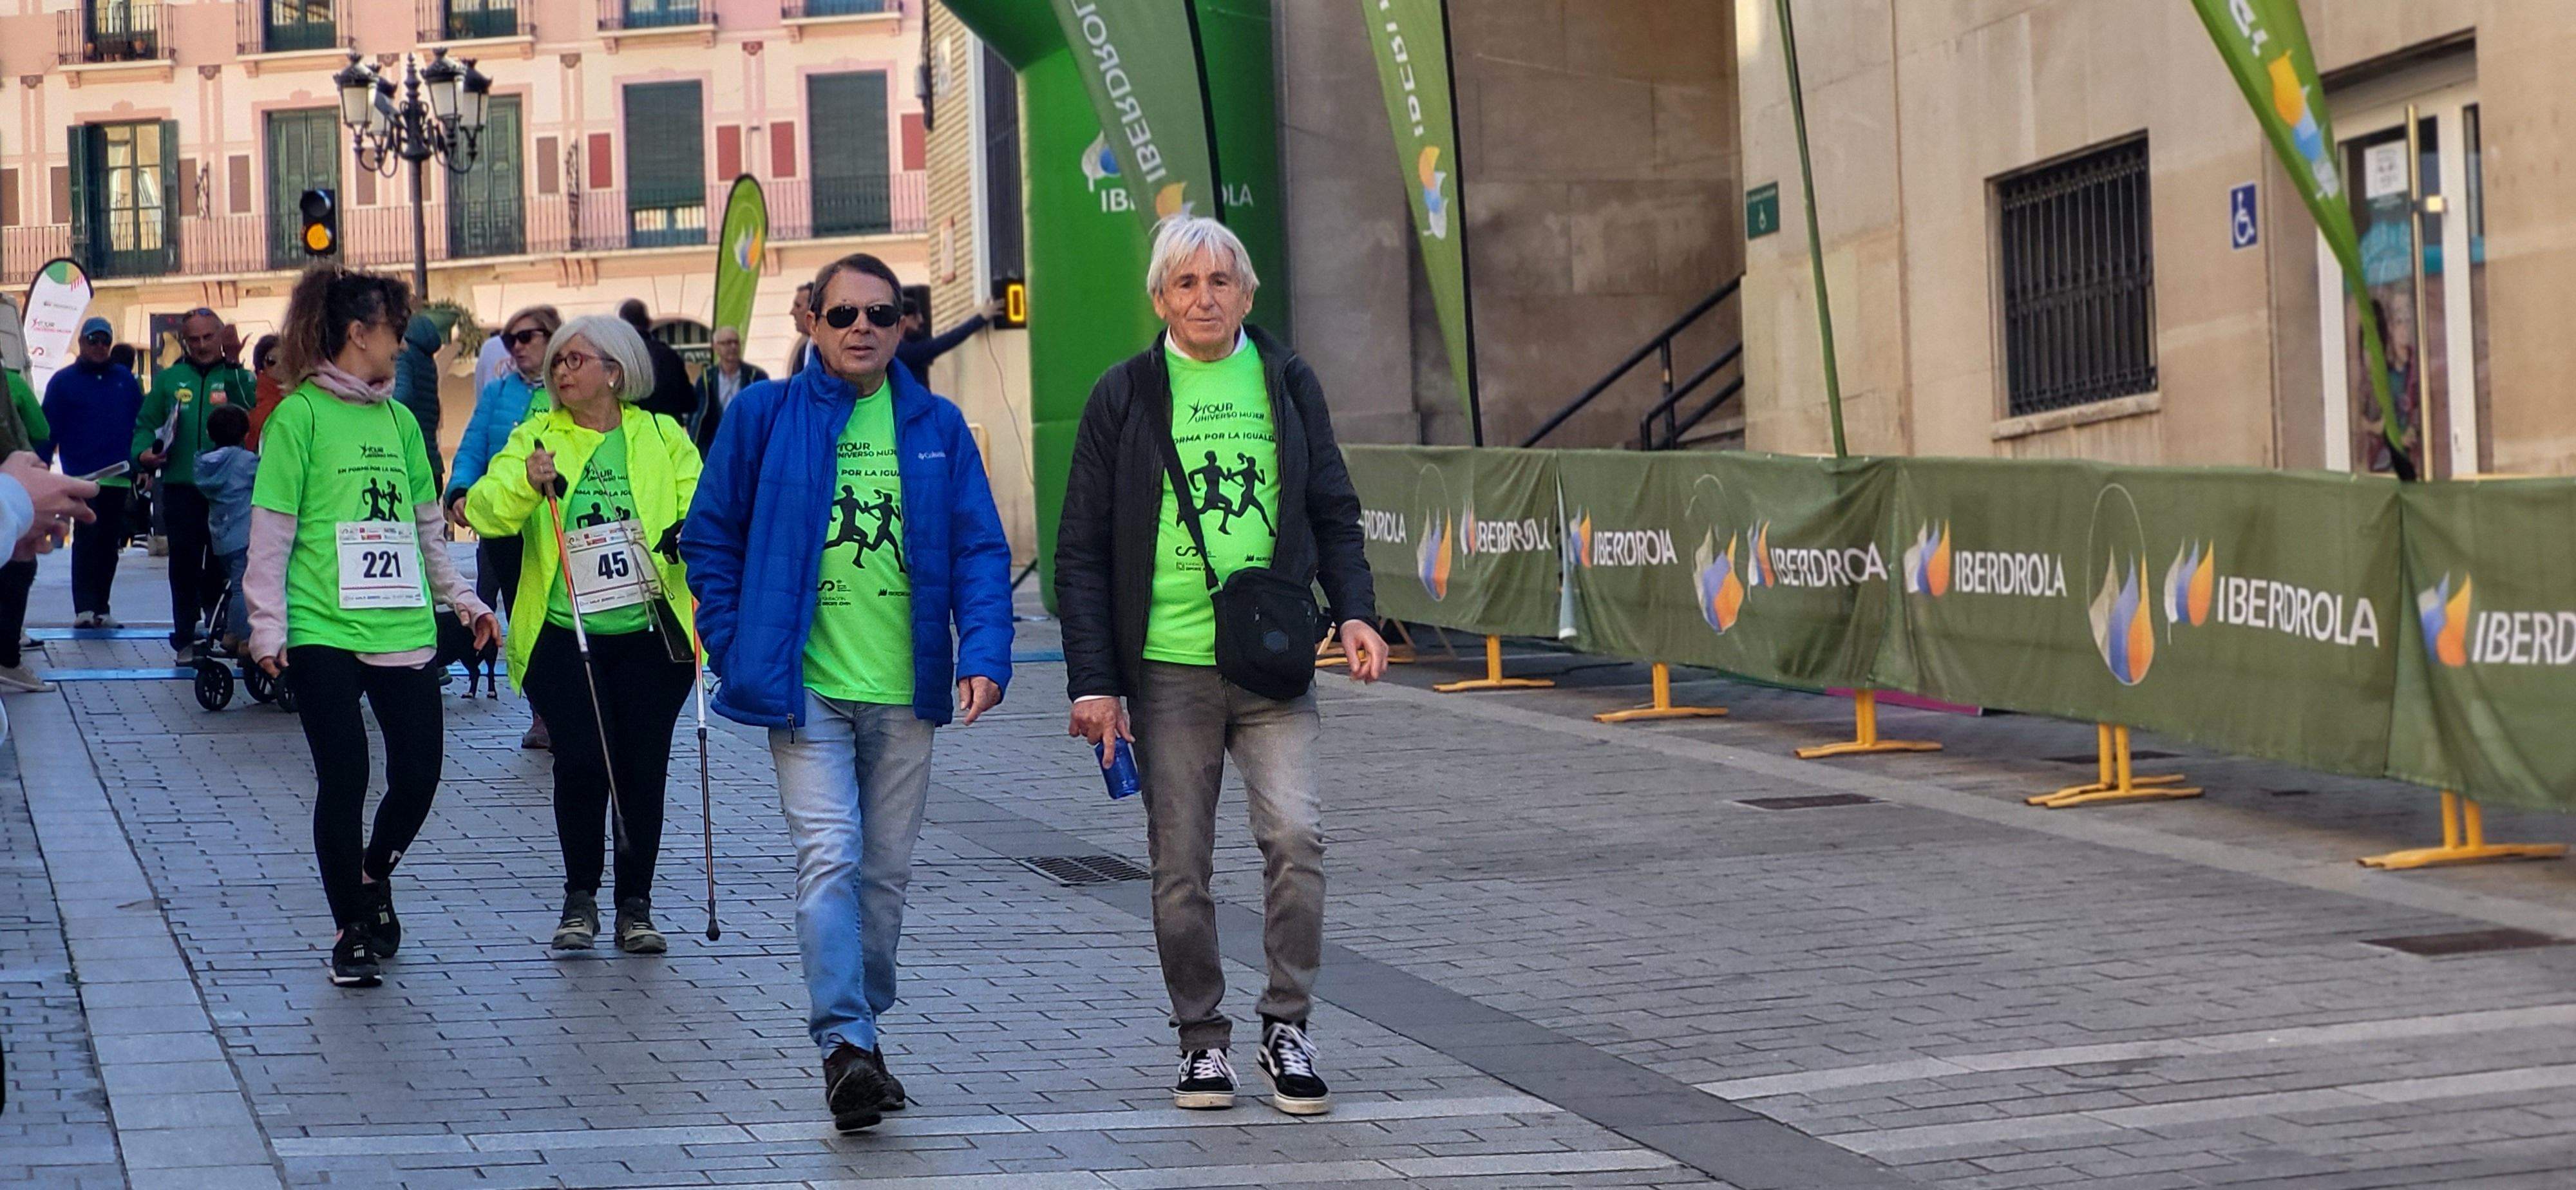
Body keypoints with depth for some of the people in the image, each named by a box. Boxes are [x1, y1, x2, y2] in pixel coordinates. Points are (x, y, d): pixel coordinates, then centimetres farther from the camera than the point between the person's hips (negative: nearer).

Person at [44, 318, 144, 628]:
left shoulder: (126, 381, 12)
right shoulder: (63, 381, 4)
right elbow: (49, 429, 0)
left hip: (119, 478, 4)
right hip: (83, 477, -4)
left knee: (110, 544, 6)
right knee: (87, 538, -13)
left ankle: (101, 608, 12)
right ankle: (84, 608, -15)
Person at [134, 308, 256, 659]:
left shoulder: (237, 377, 6)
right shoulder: (169, 379, 11)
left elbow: (253, 418, -14)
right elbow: (146, 423, 12)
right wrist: (144, 452, -8)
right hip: (181, 486, 1)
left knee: (221, 564, 5)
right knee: (184, 564, -1)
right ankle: (186, 636, 3)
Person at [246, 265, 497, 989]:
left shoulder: (399, 420, 14)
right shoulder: (300, 416, -4)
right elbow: (272, 530, -6)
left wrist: (460, 598, 20)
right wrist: (267, 626, -10)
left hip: (404, 630, 5)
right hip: (325, 632, -5)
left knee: (418, 775, 1)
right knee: (344, 778, -4)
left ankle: (374, 878, 30)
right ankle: (353, 931, 10)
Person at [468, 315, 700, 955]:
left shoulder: (663, 438, 8)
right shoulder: (536, 439, 8)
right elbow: (487, 510, -5)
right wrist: (526, 482, -25)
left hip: (651, 634, 0)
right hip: (564, 636, 0)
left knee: (644, 769, 2)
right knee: (582, 763, -9)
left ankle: (636, 904, 14)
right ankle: (580, 897, 9)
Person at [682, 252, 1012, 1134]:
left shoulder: (938, 427, 7)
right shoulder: (764, 417, 1)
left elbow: (980, 550, 4)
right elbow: (710, 537, 6)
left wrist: (984, 655, -10)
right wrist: (737, 650, -1)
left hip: (905, 691, 3)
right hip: (805, 688, -3)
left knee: (886, 870, 11)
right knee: (830, 858, -15)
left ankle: (860, 1033, 24)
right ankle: (846, 1043, -19)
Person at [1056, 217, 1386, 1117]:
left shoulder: (1287, 384, 9)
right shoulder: (1124, 398, 3)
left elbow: (1333, 513, 15)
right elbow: (1082, 552, 3)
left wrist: (1353, 611, -3)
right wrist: (1092, 680, -5)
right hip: (1168, 670, -1)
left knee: (1295, 832, -14)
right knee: (1181, 867, 3)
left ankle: (1286, 1026, -2)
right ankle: (1202, 1039, 17)